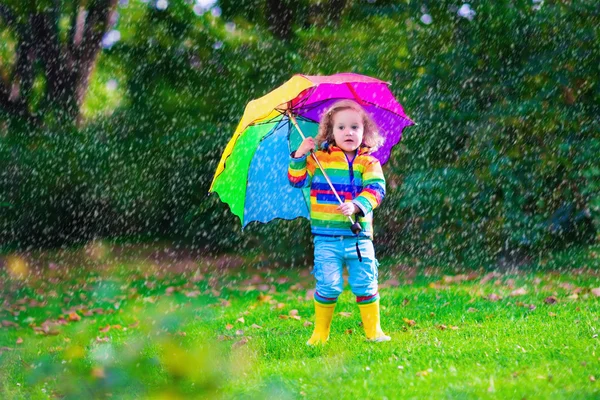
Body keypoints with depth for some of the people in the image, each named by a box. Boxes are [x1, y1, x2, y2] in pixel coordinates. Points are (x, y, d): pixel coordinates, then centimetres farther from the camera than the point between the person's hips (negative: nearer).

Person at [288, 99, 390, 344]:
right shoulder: (319, 158, 5)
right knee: (328, 285, -3)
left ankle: (373, 330, 16)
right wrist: (300, 156, -10)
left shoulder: (368, 162, 5)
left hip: (359, 236, 1)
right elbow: (297, 180, 5)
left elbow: (376, 189, -8)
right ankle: (320, 333, 11)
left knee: (365, 284, 3)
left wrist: (357, 205, -25)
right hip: (326, 237, -1)